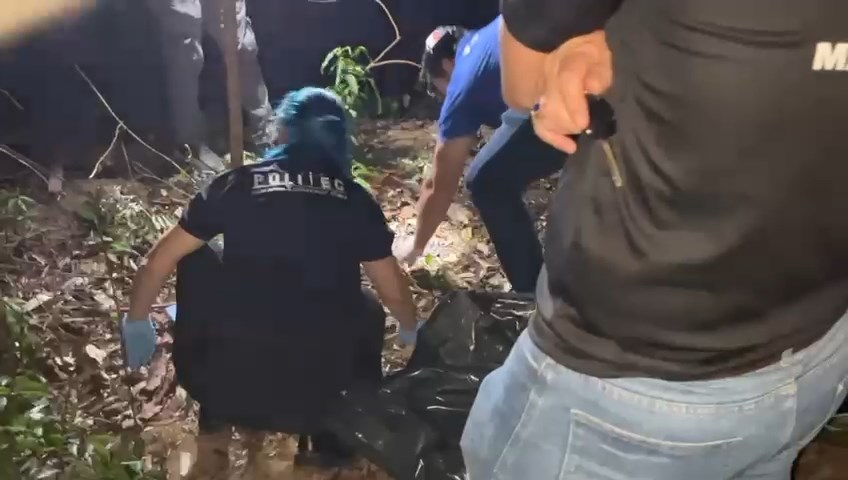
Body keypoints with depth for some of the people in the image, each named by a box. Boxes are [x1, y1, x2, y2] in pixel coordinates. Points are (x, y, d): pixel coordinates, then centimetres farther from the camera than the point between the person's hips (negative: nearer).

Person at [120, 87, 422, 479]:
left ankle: (215, 424, 27)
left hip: (234, 383, -1)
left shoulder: (237, 184, 5)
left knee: (195, 263, 24)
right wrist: (411, 331, 39)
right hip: (318, 392, 2)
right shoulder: (355, 200, 7)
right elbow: (393, 289, 17)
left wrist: (136, 321, 29)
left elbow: (160, 258, 11)